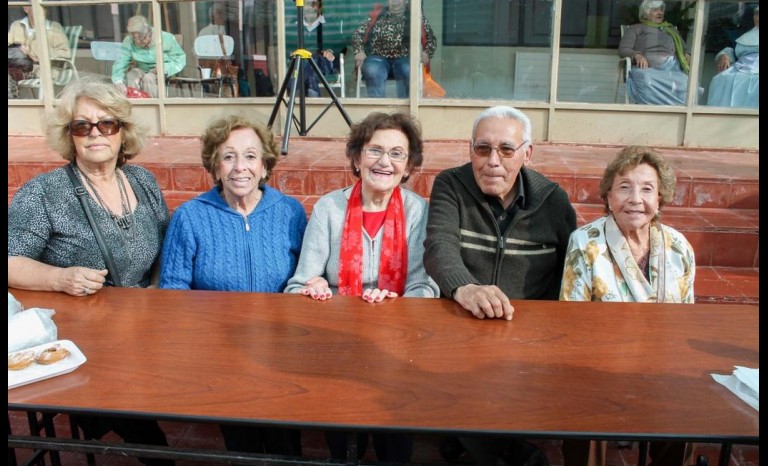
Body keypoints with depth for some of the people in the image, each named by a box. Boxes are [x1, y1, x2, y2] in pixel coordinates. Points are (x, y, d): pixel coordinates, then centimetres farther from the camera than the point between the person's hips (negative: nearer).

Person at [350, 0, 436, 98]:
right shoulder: (375, 16, 13)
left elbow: (432, 39, 12)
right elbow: (357, 33, 14)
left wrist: (426, 53, -9)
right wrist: (359, 51, -5)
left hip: (404, 59, 0)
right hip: (378, 58, 0)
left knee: (409, 71, -34)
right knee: (373, 71, -34)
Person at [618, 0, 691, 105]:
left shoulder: (672, 29, 37)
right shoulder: (636, 28, 25)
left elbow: (685, 49, 31)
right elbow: (623, 49, 10)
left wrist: (687, 56, 4)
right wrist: (637, 55, -13)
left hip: (671, 68, 3)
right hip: (647, 68, -3)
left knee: (684, 83, -35)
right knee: (647, 82, -43)